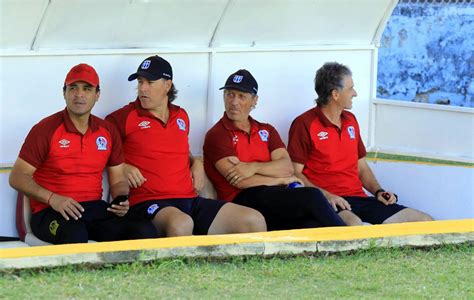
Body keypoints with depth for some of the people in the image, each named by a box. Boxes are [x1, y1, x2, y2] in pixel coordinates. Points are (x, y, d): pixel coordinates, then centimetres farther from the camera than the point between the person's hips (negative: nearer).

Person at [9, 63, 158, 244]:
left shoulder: (108, 132, 13)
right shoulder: (46, 129, -2)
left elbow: (118, 181, 19)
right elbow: (17, 177, -3)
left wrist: (121, 201, -5)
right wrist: (53, 199, -18)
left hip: (95, 209, 5)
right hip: (51, 212, -5)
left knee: (146, 232, -21)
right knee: (75, 234, -41)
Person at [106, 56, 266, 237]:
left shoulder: (181, 116, 20)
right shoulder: (125, 118, 3)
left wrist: (196, 163, 16)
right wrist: (122, 167, -9)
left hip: (190, 200, 6)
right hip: (149, 203, -6)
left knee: (255, 221, -11)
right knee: (181, 224, -43)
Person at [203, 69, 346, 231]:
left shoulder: (266, 130, 23)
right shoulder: (216, 135, 5)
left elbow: (287, 167, 6)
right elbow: (240, 181, -7)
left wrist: (254, 167, -11)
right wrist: (281, 180, 2)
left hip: (275, 197, 5)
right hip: (244, 201, -5)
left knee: (311, 225, -32)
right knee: (312, 197, -26)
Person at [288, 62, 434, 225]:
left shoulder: (350, 120, 21)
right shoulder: (305, 124, -2)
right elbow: (295, 173, -7)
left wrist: (378, 191, 9)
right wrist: (325, 195, -20)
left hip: (358, 198, 8)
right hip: (328, 201, -8)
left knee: (426, 222, -8)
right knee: (354, 225, -44)